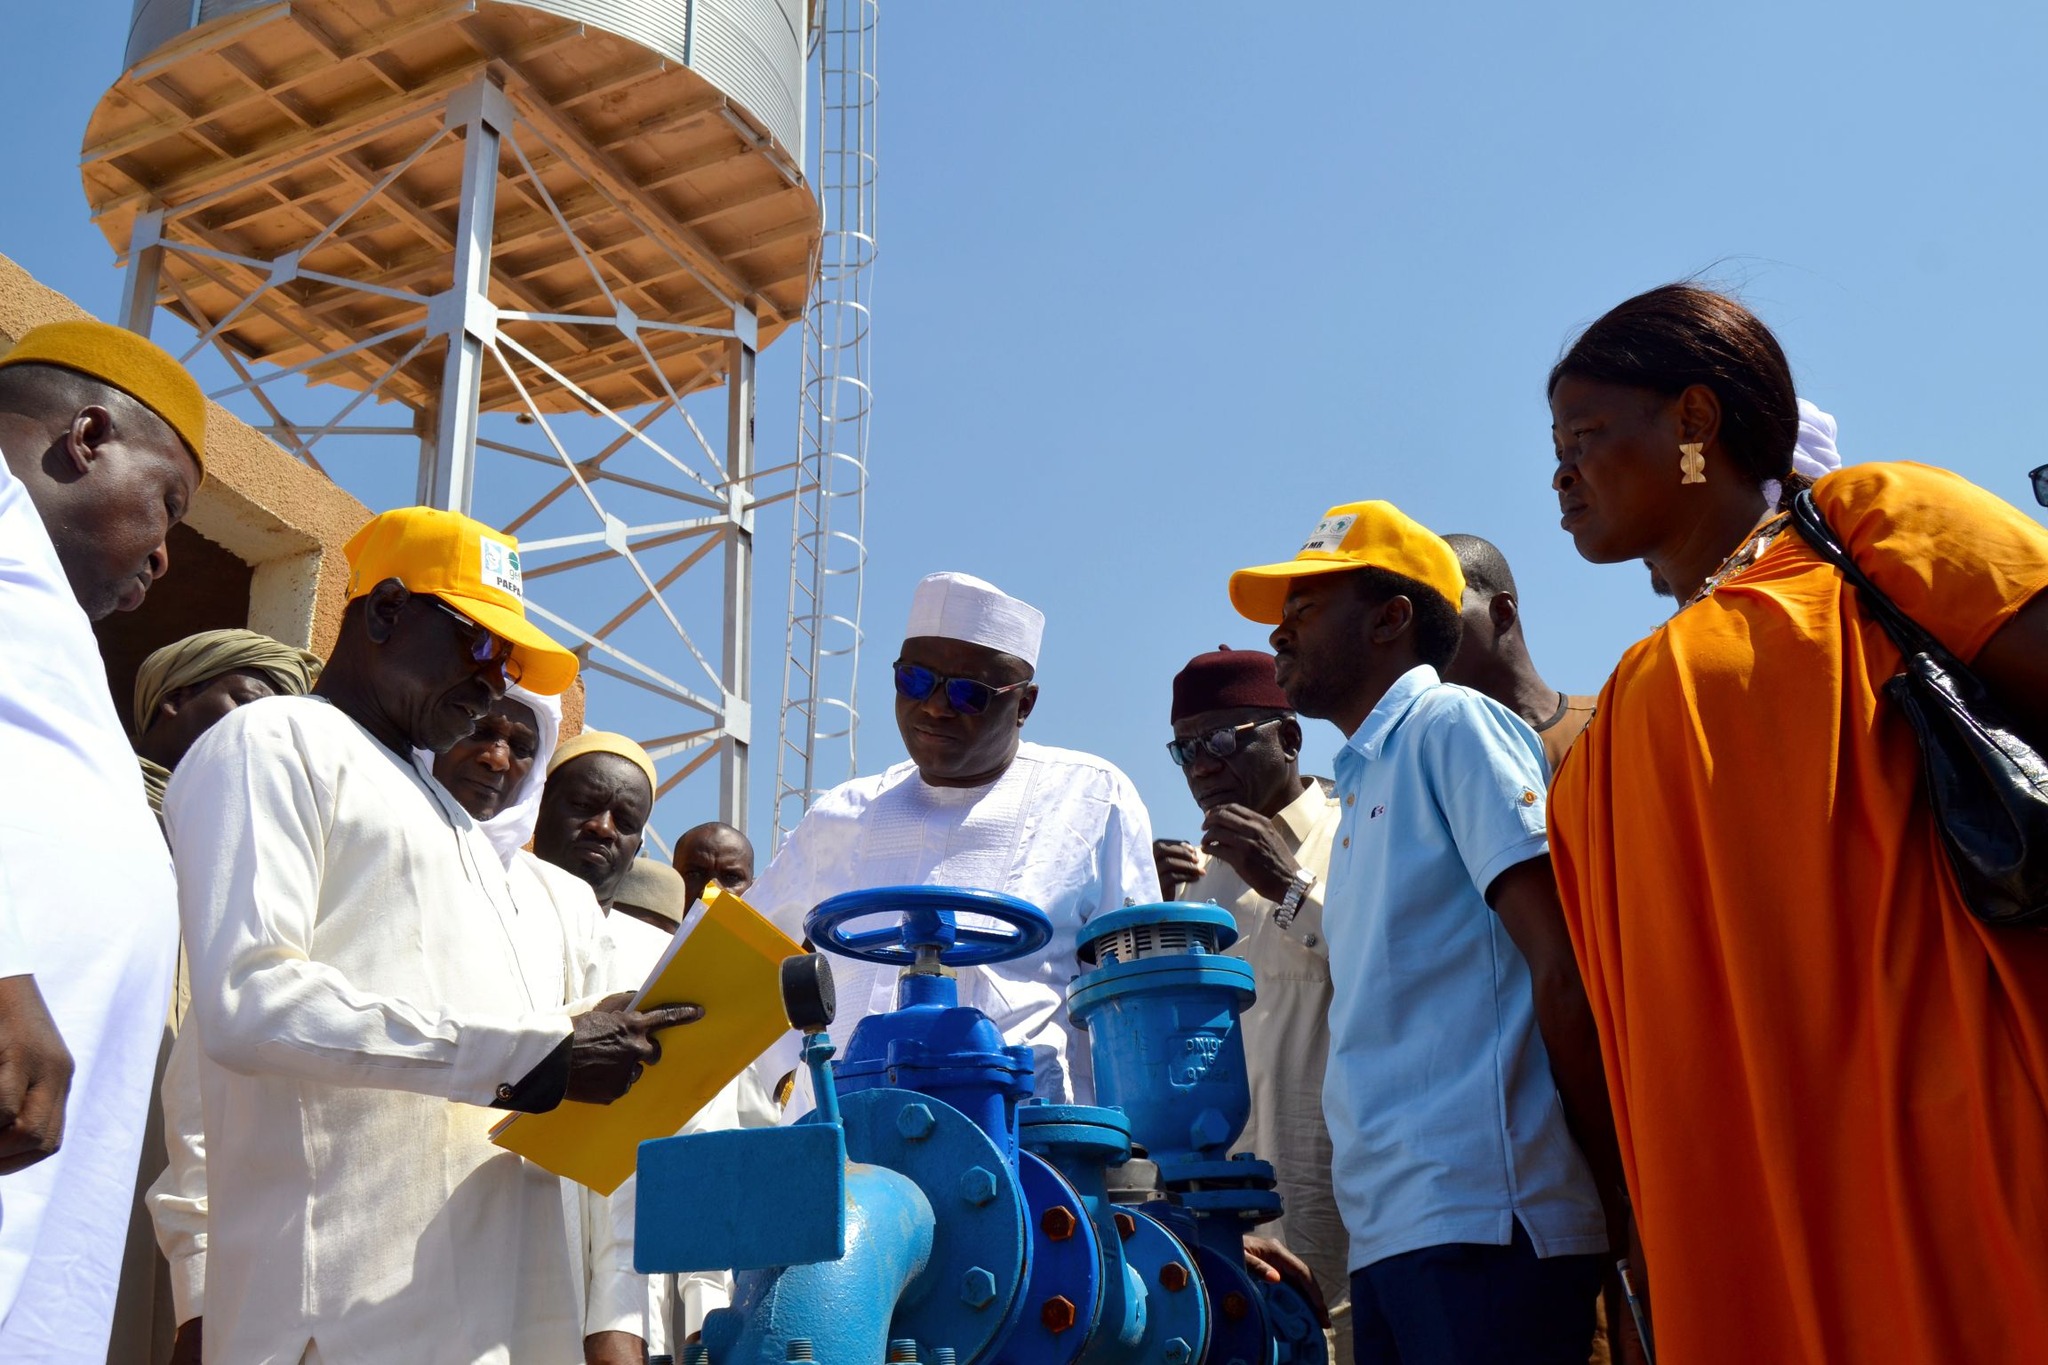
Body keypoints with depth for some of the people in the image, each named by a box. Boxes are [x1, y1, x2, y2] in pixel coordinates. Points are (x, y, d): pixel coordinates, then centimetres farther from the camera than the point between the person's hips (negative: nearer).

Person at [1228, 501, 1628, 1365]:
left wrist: (1616, 1187, -10)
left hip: (1480, 1220, -8)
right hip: (1385, 1232, 8)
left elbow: (1564, 972, -11)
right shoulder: (1362, 785, 22)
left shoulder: (1450, 725, -3)